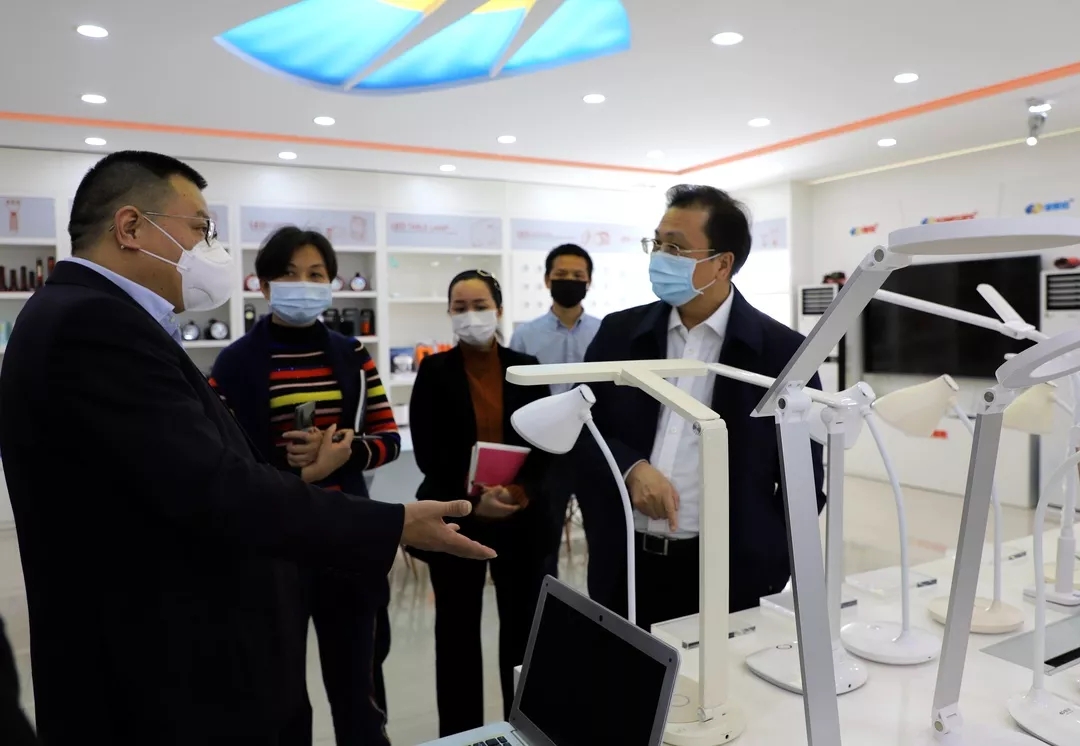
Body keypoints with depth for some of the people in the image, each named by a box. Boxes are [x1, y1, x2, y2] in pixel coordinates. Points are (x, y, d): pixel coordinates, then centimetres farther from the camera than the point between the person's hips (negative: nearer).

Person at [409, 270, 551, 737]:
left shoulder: (526, 367, 3)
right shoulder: (434, 372, -1)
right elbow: (427, 452, -7)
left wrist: (521, 493, -17)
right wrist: (471, 501, -18)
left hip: (521, 516, 1)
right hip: (456, 517, -1)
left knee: (522, 624, 7)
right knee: (458, 627, 9)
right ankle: (460, 731, 24)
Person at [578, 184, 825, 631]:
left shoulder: (782, 352, -5)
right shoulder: (620, 333, 3)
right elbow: (582, 429, 5)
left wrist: (771, 577, -3)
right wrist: (632, 468, -13)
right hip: (625, 567, 3)